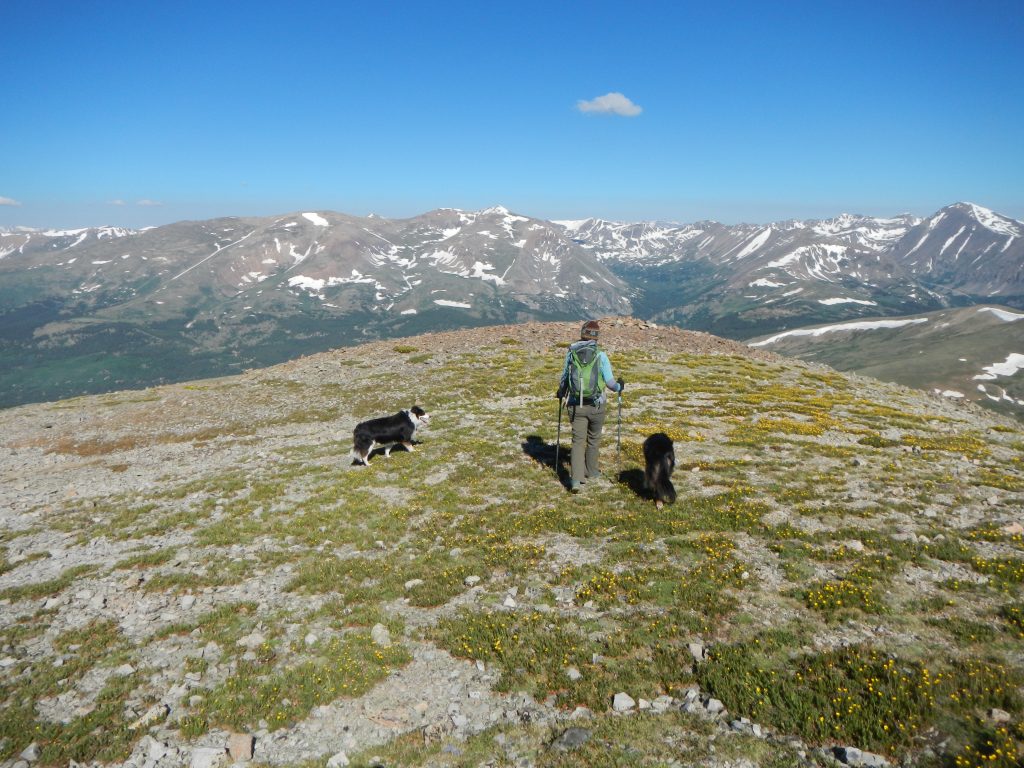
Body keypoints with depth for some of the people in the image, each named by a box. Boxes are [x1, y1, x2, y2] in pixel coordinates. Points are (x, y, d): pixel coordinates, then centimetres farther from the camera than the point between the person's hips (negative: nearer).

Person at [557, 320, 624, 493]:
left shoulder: (571, 353, -2)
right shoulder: (600, 355, -9)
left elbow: (564, 379, 5)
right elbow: (609, 381, -8)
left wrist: (560, 393, 26)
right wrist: (619, 387, 15)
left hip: (576, 405, 1)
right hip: (597, 405, -1)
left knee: (578, 441, 6)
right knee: (594, 439, 19)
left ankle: (576, 480, -6)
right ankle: (591, 472, 36)